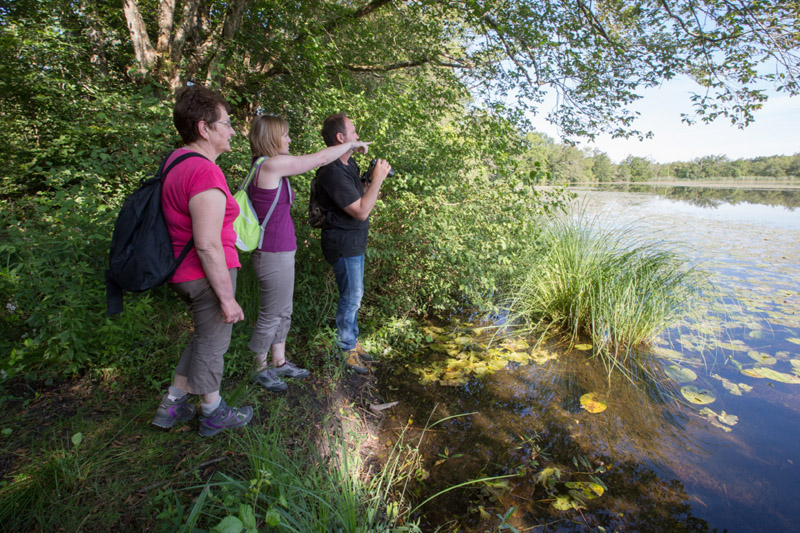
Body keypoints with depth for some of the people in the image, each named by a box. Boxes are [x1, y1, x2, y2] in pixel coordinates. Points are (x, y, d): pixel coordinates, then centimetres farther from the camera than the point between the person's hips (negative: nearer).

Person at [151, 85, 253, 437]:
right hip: (207, 275, -9)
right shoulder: (205, 173, -24)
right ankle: (214, 415, 33)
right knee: (212, 344, 10)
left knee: (205, 338, 25)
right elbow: (207, 246, -27)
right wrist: (227, 298, -20)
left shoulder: (177, 159, 7)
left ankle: (171, 406, 38)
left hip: (185, 272, 9)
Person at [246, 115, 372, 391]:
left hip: (281, 253, 10)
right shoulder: (271, 165, -18)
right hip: (274, 256, -10)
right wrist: (352, 144, 0)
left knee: (283, 313, 20)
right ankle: (260, 369, 27)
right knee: (271, 315, 7)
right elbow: (321, 157, -12)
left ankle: (279, 363, 36)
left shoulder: (266, 168, 11)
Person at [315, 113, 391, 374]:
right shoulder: (332, 173, -24)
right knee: (351, 297, 1)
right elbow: (361, 211, -26)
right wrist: (377, 178, -20)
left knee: (353, 296, 18)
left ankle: (352, 341, 34)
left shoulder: (349, 164, 8)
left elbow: (360, 195, 17)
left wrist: (375, 177, 1)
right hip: (343, 243, -10)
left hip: (354, 242, 10)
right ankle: (346, 349, 19)